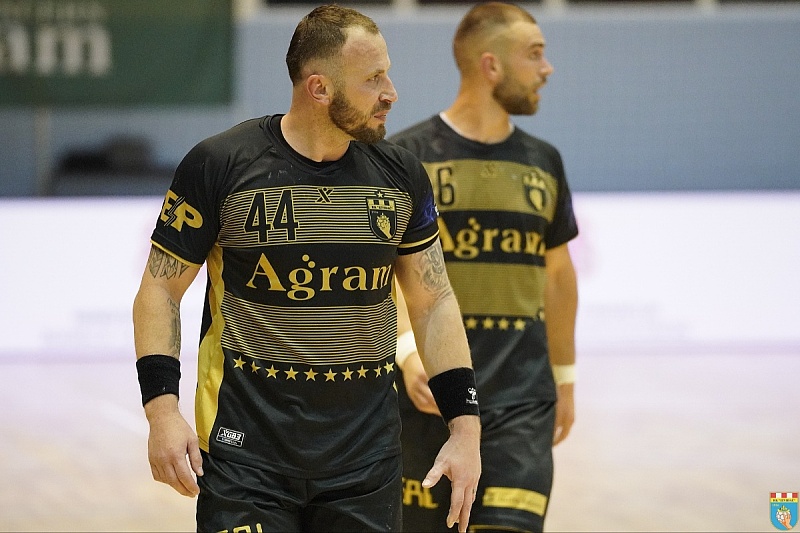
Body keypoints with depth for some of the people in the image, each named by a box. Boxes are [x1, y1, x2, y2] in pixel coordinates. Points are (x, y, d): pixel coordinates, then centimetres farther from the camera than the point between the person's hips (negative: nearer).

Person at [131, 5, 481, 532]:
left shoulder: (401, 175, 5)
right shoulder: (220, 165, -6)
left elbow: (435, 302, 11)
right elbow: (161, 290, -2)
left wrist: (466, 427, 3)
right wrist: (162, 408, -14)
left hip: (366, 451, 4)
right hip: (245, 445, -3)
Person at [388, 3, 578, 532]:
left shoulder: (543, 162, 11)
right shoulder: (407, 156, -3)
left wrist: (564, 375, 24)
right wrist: (408, 349, -24)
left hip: (522, 403, 2)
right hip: (431, 398, -2)